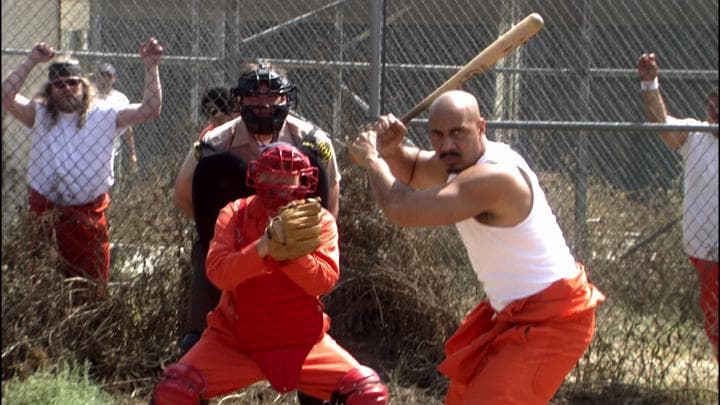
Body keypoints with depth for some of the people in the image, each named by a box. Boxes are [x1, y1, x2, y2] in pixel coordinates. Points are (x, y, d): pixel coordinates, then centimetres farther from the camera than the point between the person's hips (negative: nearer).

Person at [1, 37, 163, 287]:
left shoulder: (104, 116, 3)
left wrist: (151, 67, -11)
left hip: (88, 216, 0)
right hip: (44, 213, 1)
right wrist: (31, 62, -11)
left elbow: (150, 110, -4)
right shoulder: (39, 115, 6)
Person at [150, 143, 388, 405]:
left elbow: (324, 281, -19)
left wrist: (287, 251, -35)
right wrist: (266, 245, -35)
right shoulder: (234, 214, -4)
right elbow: (217, 273, -21)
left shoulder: (318, 220, -3)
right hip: (235, 342, -1)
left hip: (303, 343, 1)